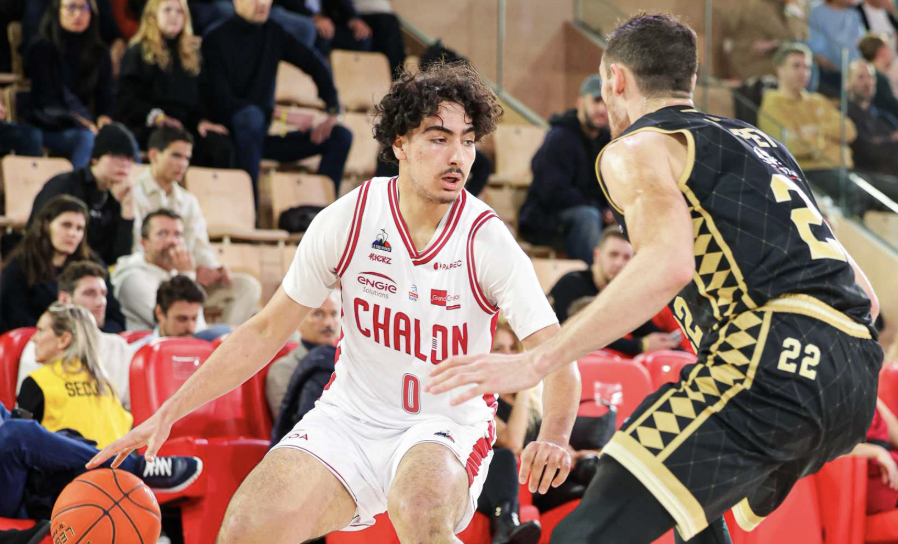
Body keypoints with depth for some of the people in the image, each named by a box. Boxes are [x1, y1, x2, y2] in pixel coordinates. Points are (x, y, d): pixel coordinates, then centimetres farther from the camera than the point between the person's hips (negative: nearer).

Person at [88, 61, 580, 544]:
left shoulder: (488, 241, -14)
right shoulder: (346, 221, -8)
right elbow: (265, 332, 1)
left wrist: (553, 438, -40)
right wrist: (168, 414, -4)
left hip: (447, 425, -2)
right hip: (351, 412, 3)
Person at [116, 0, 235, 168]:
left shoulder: (192, 53, 26)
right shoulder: (138, 53, 10)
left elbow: (201, 94, 20)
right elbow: (125, 99, 0)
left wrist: (201, 120, -2)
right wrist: (156, 116, -16)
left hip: (186, 124, 4)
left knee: (223, 147, -27)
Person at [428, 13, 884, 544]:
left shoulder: (638, 148, 7)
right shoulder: (759, 141, 30)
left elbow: (668, 265, -16)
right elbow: (866, 296, 27)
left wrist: (535, 362, -16)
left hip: (776, 359, -9)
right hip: (857, 376, 9)